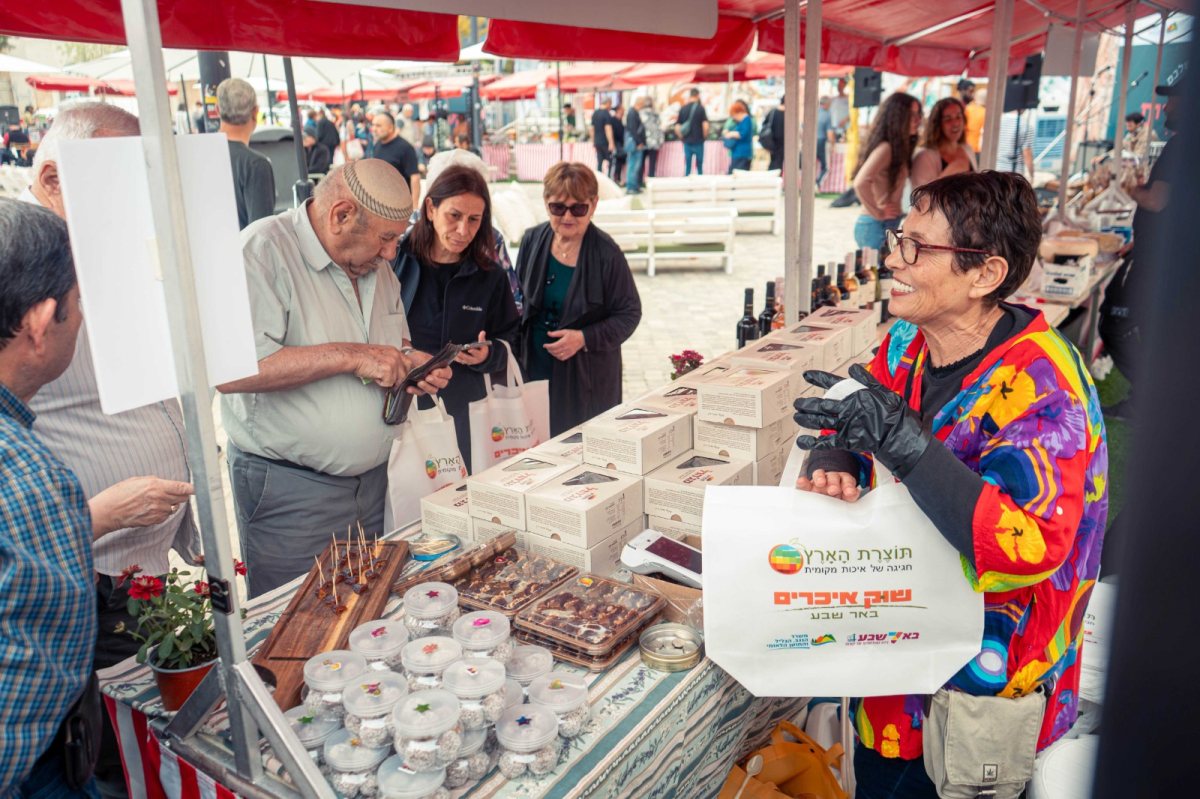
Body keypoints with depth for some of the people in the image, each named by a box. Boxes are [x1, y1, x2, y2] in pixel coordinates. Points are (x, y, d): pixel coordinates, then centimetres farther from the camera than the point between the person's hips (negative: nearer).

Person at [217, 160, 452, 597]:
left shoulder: (376, 264, 8)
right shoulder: (263, 250, -17)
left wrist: (410, 363, 0)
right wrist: (351, 356, -26)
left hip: (372, 477, 7)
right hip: (291, 490, -7)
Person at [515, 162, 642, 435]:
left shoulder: (607, 254, -13)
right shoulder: (532, 240, 0)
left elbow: (629, 314, -8)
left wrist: (585, 339, -18)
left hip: (587, 378, -4)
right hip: (534, 370, 4)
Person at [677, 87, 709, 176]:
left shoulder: (683, 109, 3)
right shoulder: (700, 108, -7)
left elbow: (677, 127, 1)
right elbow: (705, 125, -12)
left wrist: (682, 137, 13)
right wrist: (705, 137, 3)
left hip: (687, 142, 3)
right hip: (698, 141, -3)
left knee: (687, 166, 6)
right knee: (699, 165, 6)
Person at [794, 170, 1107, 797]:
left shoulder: (1039, 386, -23)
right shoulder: (907, 340, -3)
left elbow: (1031, 549, -33)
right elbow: (848, 424, 5)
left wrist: (901, 441, -41)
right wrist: (835, 467, -19)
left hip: (989, 645, -5)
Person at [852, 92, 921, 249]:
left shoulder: (898, 148, 12)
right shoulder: (885, 148, -16)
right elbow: (861, 183, -30)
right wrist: (877, 212, -18)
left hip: (888, 226, 9)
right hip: (876, 226, -9)